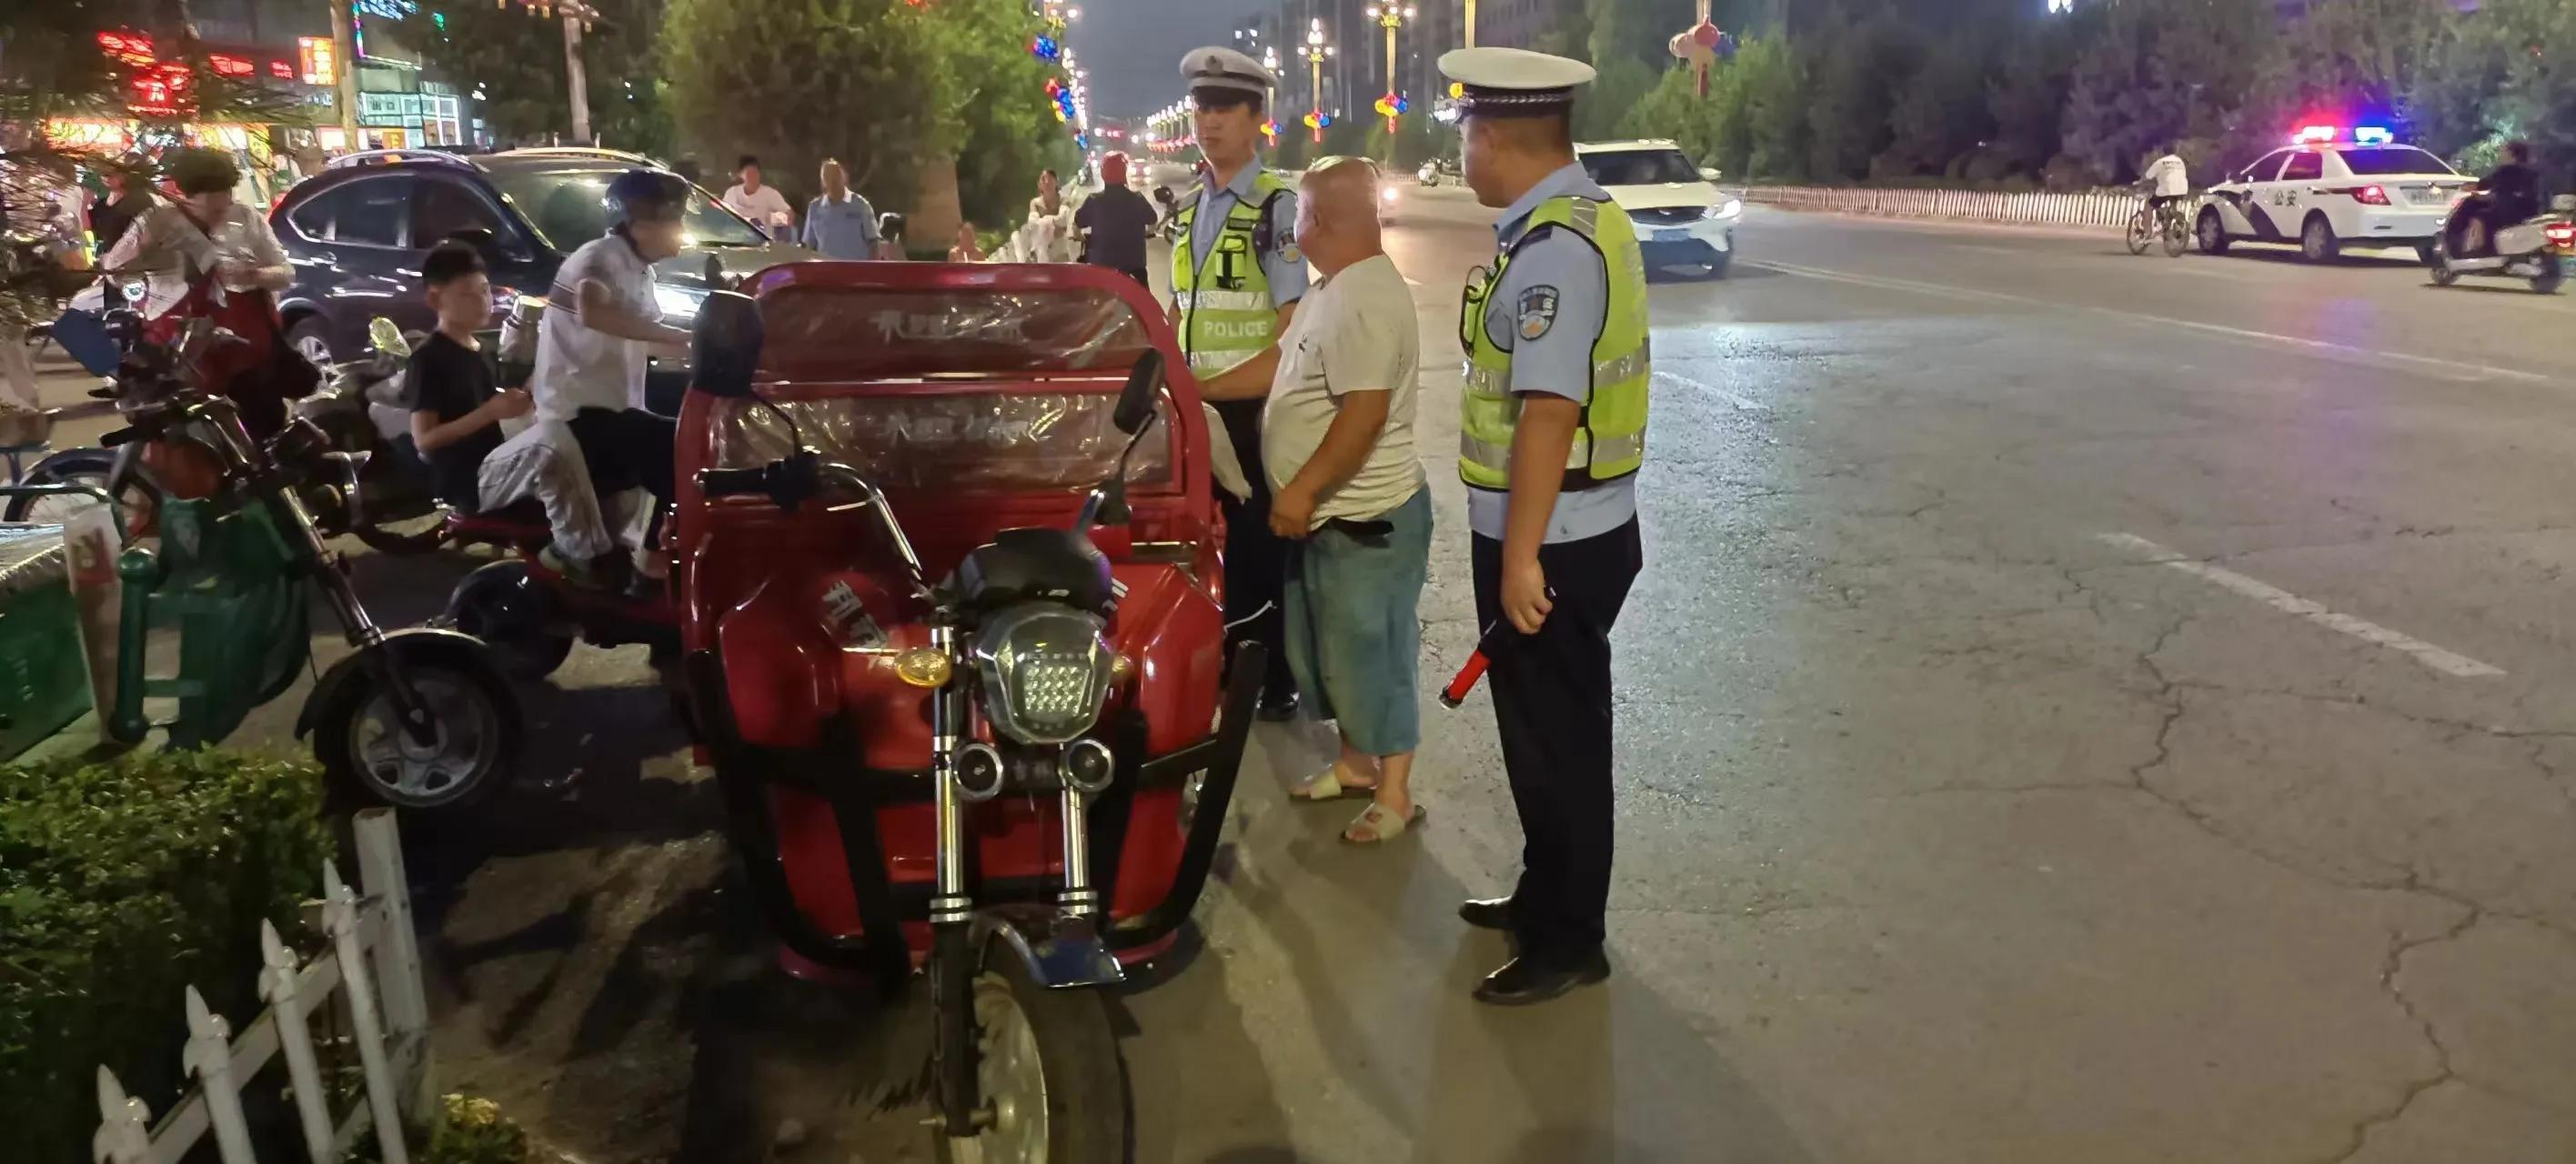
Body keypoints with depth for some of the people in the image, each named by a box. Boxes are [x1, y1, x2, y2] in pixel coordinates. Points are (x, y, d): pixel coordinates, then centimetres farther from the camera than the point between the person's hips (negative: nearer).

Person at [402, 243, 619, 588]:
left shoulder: (477, 352, 19)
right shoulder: (428, 359, -8)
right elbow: (424, 440, -15)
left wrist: (514, 405, 6)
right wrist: (491, 411, -21)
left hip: (493, 468, 9)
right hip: (468, 482, -9)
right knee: (550, 435, -35)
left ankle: (568, 549, -2)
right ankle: (589, 556, -29)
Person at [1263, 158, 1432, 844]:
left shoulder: (1366, 299, -24)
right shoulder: (1334, 288, 10)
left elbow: (1365, 413, -30)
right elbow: (1293, 375, 21)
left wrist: (1301, 490, -27)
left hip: (1365, 518, -11)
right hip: (1327, 514, 11)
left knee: (1370, 657, 1)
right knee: (1328, 652, 20)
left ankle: (1394, 794, 15)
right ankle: (1355, 763, 36)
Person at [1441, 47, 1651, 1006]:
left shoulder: (1552, 249, -22)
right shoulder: (1585, 219, 10)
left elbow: (1549, 411, -27)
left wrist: (1520, 556, -24)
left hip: (1551, 543, -10)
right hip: (1577, 527, 10)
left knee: (1554, 740, 5)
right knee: (1545, 731, 22)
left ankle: (1568, 943, 21)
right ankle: (1546, 897, 39)